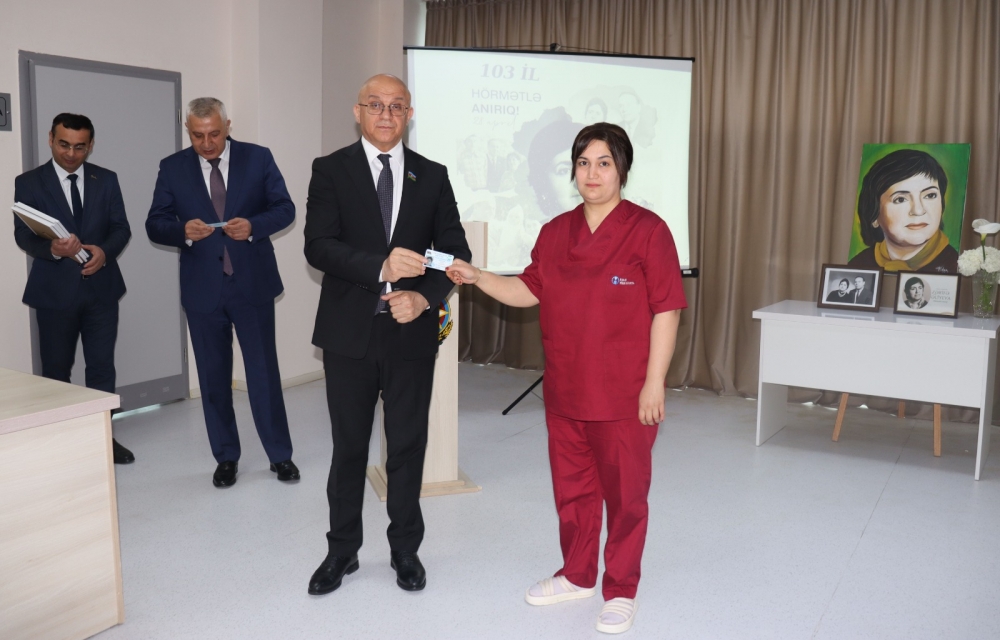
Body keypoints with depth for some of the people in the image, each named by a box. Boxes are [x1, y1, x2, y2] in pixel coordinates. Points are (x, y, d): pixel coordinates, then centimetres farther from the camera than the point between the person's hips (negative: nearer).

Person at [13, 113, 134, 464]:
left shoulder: (106, 179, 6)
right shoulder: (28, 182, 0)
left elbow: (121, 228, 2)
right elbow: (23, 235, -7)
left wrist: (104, 251, -19)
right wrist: (53, 249, -29)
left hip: (101, 287, 2)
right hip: (54, 290, -1)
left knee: (102, 367, 7)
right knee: (56, 371, 8)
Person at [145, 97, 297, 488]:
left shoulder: (258, 158, 1)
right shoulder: (172, 168, 3)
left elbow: (285, 209, 0)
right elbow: (155, 225, 1)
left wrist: (253, 226, -20)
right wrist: (183, 230, -21)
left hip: (252, 284, -1)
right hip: (202, 289, 2)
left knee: (264, 372, 3)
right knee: (213, 378, 9)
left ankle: (280, 455, 16)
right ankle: (226, 458, 24)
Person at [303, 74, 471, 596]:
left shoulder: (432, 176, 6)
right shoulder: (331, 170, 0)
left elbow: (455, 250, 5)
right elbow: (318, 246, -11)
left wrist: (425, 297, -12)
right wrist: (381, 266, -25)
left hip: (411, 332, 1)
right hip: (350, 332, -1)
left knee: (408, 446, 10)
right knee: (349, 446, 11)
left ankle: (405, 549, 28)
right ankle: (342, 550, 29)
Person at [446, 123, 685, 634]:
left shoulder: (647, 230, -10)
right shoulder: (556, 232, 6)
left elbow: (666, 310, -11)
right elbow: (530, 291, 11)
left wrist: (654, 383, -14)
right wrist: (477, 277, -2)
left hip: (624, 395, -5)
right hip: (564, 390, 5)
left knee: (624, 493, 8)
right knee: (572, 489, 18)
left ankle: (621, 591, 27)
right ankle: (577, 576, 38)